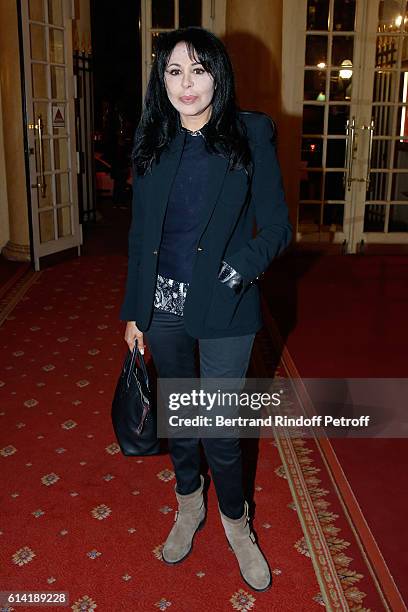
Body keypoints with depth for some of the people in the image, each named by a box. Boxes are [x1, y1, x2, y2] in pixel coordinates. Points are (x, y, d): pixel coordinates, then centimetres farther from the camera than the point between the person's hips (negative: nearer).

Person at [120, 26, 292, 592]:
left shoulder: (251, 134, -5)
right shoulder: (154, 142, 5)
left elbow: (277, 226, -5)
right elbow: (140, 233, 8)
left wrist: (237, 267, -21)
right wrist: (132, 311, 8)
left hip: (224, 310, -3)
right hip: (163, 306, 4)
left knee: (220, 429, 3)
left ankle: (236, 521, 31)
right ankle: (189, 506, 43)